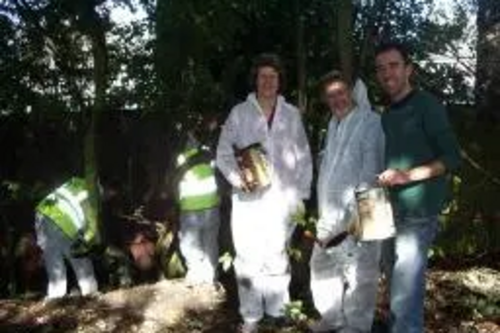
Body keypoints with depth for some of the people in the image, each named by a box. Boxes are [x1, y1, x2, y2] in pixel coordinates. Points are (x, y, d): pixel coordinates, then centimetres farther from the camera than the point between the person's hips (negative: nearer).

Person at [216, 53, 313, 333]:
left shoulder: (292, 114, 8)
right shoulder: (240, 112, 3)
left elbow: (303, 156, 9)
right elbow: (223, 150, 1)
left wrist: (302, 194, 3)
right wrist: (235, 175, -17)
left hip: (282, 199, 1)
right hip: (248, 198, -1)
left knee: (277, 257, 9)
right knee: (249, 258, 0)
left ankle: (277, 310, 23)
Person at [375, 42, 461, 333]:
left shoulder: (427, 105, -7)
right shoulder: (387, 114, 15)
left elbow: (453, 157, -12)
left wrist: (408, 175, -21)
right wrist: (382, 181, 6)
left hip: (417, 213, -7)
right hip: (392, 212, 8)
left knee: (406, 295, -8)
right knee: (398, 287, 15)